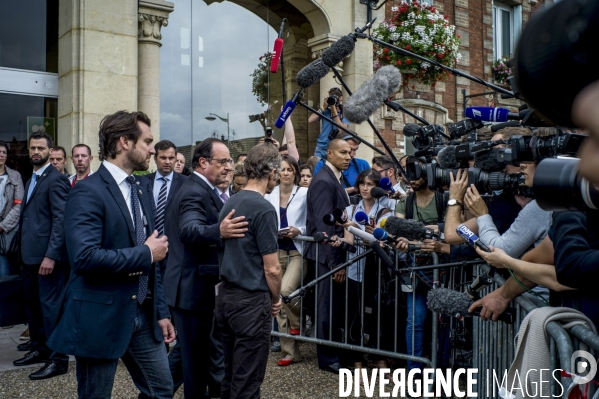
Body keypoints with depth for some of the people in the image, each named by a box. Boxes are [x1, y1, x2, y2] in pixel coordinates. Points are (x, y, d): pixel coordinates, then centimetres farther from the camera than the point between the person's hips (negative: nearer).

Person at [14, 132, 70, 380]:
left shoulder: (56, 179, -12)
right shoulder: (32, 180, 17)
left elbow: (61, 219, -18)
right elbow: (28, 215, 17)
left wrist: (51, 255, -23)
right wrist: (23, 252, 12)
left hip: (47, 254, -9)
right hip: (29, 254, 9)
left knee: (50, 306, -2)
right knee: (32, 304, 17)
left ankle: (58, 359, 7)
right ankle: (39, 349, 31)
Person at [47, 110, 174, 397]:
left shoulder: (142, 188, 10)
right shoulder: (88, 191, -15)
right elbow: (85, 257, -28)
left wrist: (161, 311, 12)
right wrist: (145, 253, -18)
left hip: (143, 314, 7)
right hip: (101, 317, -7)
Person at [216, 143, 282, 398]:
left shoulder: (230, 203, 8)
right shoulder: (263, 208, -16)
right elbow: (271, 268, -16)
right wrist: (275, 298, 1)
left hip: (225, 295, 8)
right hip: (251, 300, -8)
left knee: (231, 374, 18)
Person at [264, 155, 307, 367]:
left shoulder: (305, 193, -3)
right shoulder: (269, 195, 7)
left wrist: (299, 230, -19)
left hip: (297, 251, -4)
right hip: (276, 251, 4)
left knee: (285, 290, -25)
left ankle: (297, 322, 10)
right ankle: (290, 351, 18)